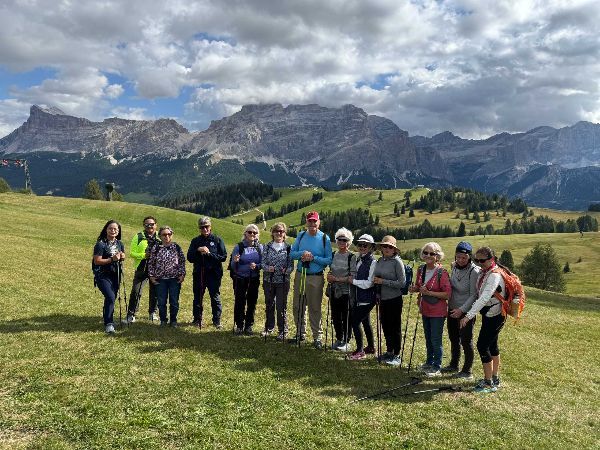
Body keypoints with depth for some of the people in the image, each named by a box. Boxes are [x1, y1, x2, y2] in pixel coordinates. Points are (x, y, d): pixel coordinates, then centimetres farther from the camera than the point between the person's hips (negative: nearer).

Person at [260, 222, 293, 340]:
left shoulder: (288, 247, -1)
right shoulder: (267, 247, 3)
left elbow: (291, 265, -2)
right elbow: (262, 262, 0)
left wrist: (286, 270, -22)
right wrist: (267, 268, -20)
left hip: (283, 281, -2)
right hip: (269, 281, 2)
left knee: (281, 307, 2)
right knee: (269, 305, 14)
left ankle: (282, 331, 16)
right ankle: (269, 328, 32)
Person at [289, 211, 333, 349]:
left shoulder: (324, 238, -5)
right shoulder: (301, 236, 6)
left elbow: (329, 260, -8)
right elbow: (292, 254, 5)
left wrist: (313, 258, -19)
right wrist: (302, 253, -14)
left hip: (316, 278, -4)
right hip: (300, 275, 4)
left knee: (315, 308, 2)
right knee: (298, 306, 11)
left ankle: (317, 336, 13)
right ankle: (300, 333, 26)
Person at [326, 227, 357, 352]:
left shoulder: (352, 257, -9)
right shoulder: (334, 255, 9)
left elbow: (353, 277, -15)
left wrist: (336, 279, -16)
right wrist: (329, 276, 1)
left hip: (346, 291, -6)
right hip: (334, 290, 6)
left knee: (346, 317, 3)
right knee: (335, 317, 12)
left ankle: (346, 341, 17)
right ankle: (339, 339, 28)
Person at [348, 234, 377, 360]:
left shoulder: (372, 262, -16)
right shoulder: (359, 260, 9)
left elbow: (369, 283, -20)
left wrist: (353, 281, -14)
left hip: (367, 299, -8)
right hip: (359, 297, 8)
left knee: (355, 322, -8)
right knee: (365, 322, 18)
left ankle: (360, 351, 4)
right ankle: (371, 347, 33)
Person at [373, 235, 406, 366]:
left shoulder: (397, 262, -13)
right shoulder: (379, 261, 6)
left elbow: (402, 283, -17)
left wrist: (383, 281, -19)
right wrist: (376, 280, 1)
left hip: (394, 300, -7)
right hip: (383, 299, 7)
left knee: (395, 327, 4)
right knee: (385, 326, 16)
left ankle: (396, 355, 16)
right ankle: (389, 352, 32)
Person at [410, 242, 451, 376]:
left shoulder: (442, 272, -18)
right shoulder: (421, 270, 2)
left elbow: (447, 294, -21)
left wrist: (429, 292, -25)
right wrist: (415, 289, -3)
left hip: (438, 312, -7)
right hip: (425, 310, 7)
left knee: (436, 340, 0)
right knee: (428, 339, 20)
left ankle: (437, 368, 14)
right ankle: (429, 363, 36)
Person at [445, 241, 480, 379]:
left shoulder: (474, 272, -18)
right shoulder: (454, 267, 3)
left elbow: (473, 295, -17)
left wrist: (462, 310, -23)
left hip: (466, 312, -7)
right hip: (452, 309, 7)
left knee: (466, 341, 1)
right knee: (453, 339, 19)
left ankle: (467, 371, 15)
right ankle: (454, 365, 36)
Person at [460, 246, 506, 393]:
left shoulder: (495, 276, -23)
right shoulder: (483, 272, 6)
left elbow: (484, 298, -32)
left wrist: (468, 316, -37)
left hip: (494, 316, -9)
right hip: (489, 314, 9)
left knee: (482, 345, -6)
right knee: (492, 344, 16)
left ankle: (488, 383, 5)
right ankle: (495, 378, 29)